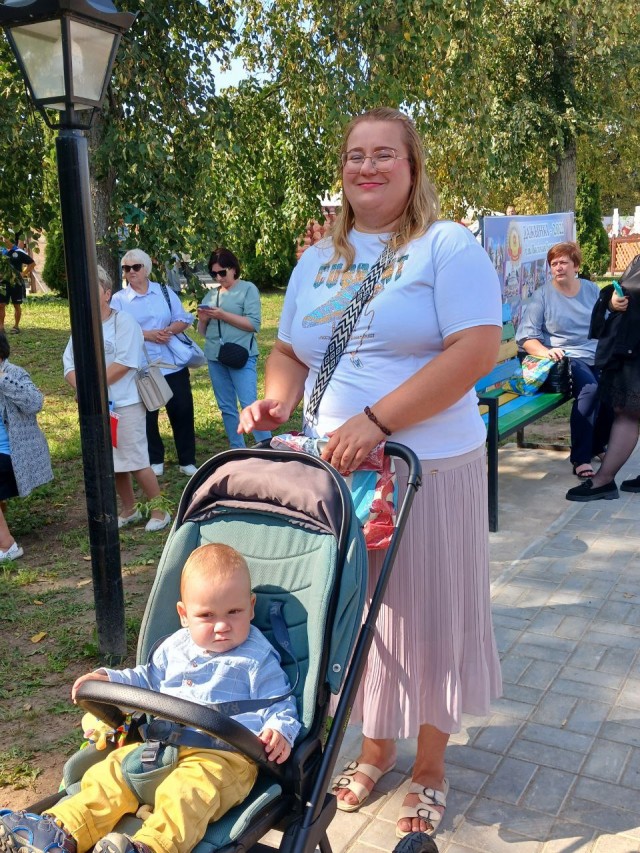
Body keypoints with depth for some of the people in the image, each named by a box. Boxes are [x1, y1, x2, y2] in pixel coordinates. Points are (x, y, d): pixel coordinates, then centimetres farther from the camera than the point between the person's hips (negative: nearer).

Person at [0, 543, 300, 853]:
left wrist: (279, 731, -21)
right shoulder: (174, 648, 17)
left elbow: (278, 704, 1)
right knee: (110, 774, -11)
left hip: (224, 755, -6)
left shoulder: (258, 659, 2)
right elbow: (148, 679, 32)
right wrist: (110, 679, 18)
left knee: (185, 794, -34)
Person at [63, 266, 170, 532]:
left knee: (136, 462, -3)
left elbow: (123, 363, -20)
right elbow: (69, 365, 3)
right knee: (113, 464, 14)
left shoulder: (123, 323, -10)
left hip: (125, 405, -6)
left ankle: (159, 510, 12)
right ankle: (129, 510, 30)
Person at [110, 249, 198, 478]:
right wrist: (146, 334, -19)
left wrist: (169, 330, -14)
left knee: (182, 410, 3)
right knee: (147, 415, 6)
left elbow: (184, 320, 6)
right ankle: (155, 461, 22)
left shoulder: (165, 292, 8)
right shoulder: (118, 299, 1)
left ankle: (187, 461, 15)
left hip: (173, 363, 2)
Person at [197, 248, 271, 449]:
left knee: (249, 405, -12)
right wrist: (203, 319, -5)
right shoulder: (211, 294, 14)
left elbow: (254, 324, -12)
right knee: (226, 408, 9)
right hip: (215, 357, 6)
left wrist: (223, 315, -15)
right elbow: (203, 332, 17)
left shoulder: (248, 289, -1)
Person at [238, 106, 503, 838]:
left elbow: (477, 350, -16)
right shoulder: (316, 261, 13)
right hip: (335, 469, 5)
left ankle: (429, 767, 28)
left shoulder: (447, 246, -5)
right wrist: (278, 398, -4)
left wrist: (376, 421, -22)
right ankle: (375, 745, 35)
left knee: (427, 613, 7)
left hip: (429, 469, -5)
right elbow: (290, 351, 19)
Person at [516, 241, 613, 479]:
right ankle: (580, 459, -27)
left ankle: (598, 445, 2)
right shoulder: (542, 295, 3)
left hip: (597, 358, 5)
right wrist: (545, 351, -22)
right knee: (590, 388, -35)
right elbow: (526, 336, -4)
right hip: (566, 359, -5)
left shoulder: (592, 290, 16)